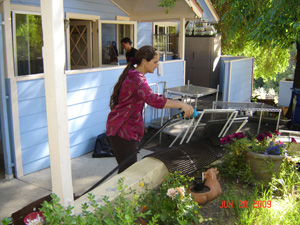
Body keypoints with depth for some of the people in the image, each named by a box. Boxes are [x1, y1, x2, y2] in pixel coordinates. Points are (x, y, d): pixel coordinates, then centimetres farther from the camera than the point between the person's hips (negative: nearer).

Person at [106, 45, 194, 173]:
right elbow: (152, 99, -37)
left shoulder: (133, 75, 13)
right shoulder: (136, 78, -21)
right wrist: (181, 104, -37)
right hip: (122, 131, -10)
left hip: (127, 130, 10)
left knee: (127, 168, 16)